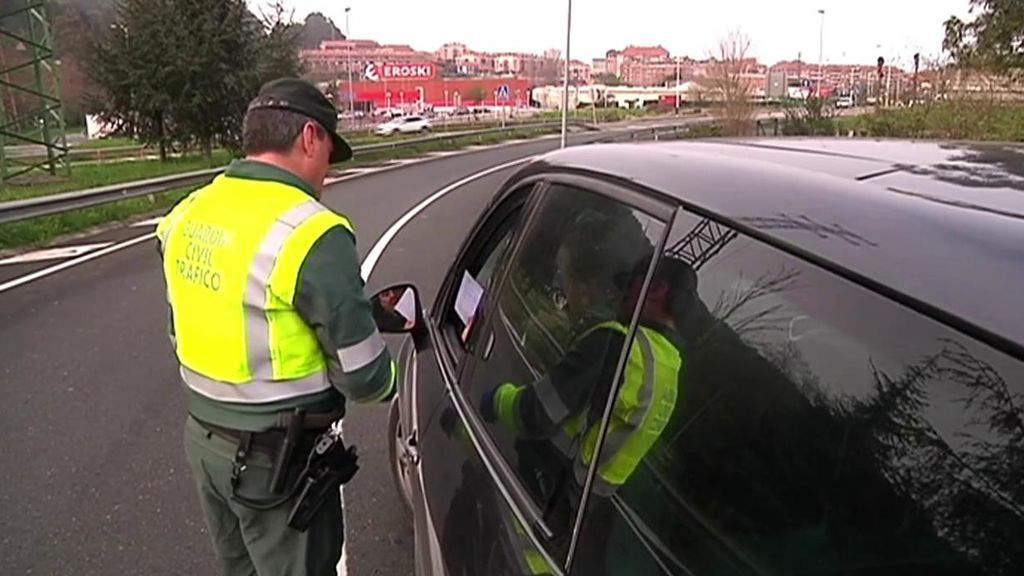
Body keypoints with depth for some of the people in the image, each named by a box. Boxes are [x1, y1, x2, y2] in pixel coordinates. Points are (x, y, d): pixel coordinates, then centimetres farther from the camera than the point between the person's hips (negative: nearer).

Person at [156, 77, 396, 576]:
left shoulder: (188, 214, 0)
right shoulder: (311, 233, -24)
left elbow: (181, 332, 10)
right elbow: (362, 376, -20)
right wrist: (389, 382, 2)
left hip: (201, 435, 8)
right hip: (275, 456, -7)